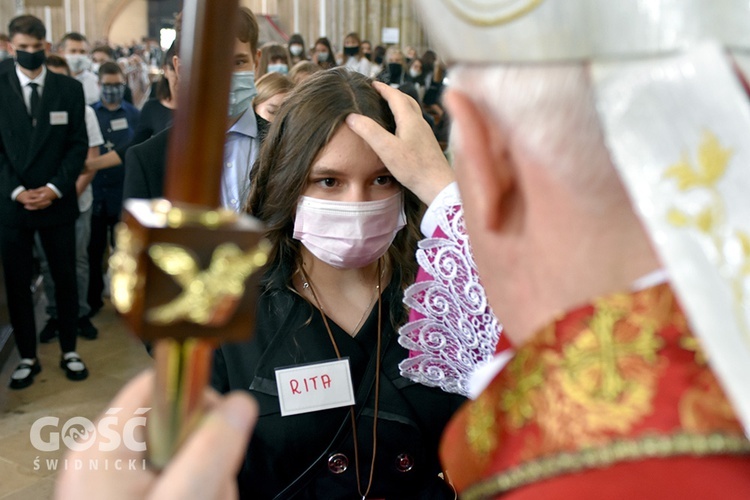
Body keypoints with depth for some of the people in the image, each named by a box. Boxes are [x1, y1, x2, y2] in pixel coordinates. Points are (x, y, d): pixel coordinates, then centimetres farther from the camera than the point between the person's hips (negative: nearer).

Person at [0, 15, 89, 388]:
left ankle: (69, 351, 23)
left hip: (57, 202, 0)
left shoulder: (69, 89, 3)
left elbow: (78, 145, 0)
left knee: (65, 279, 8)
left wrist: (55, 188, -11)